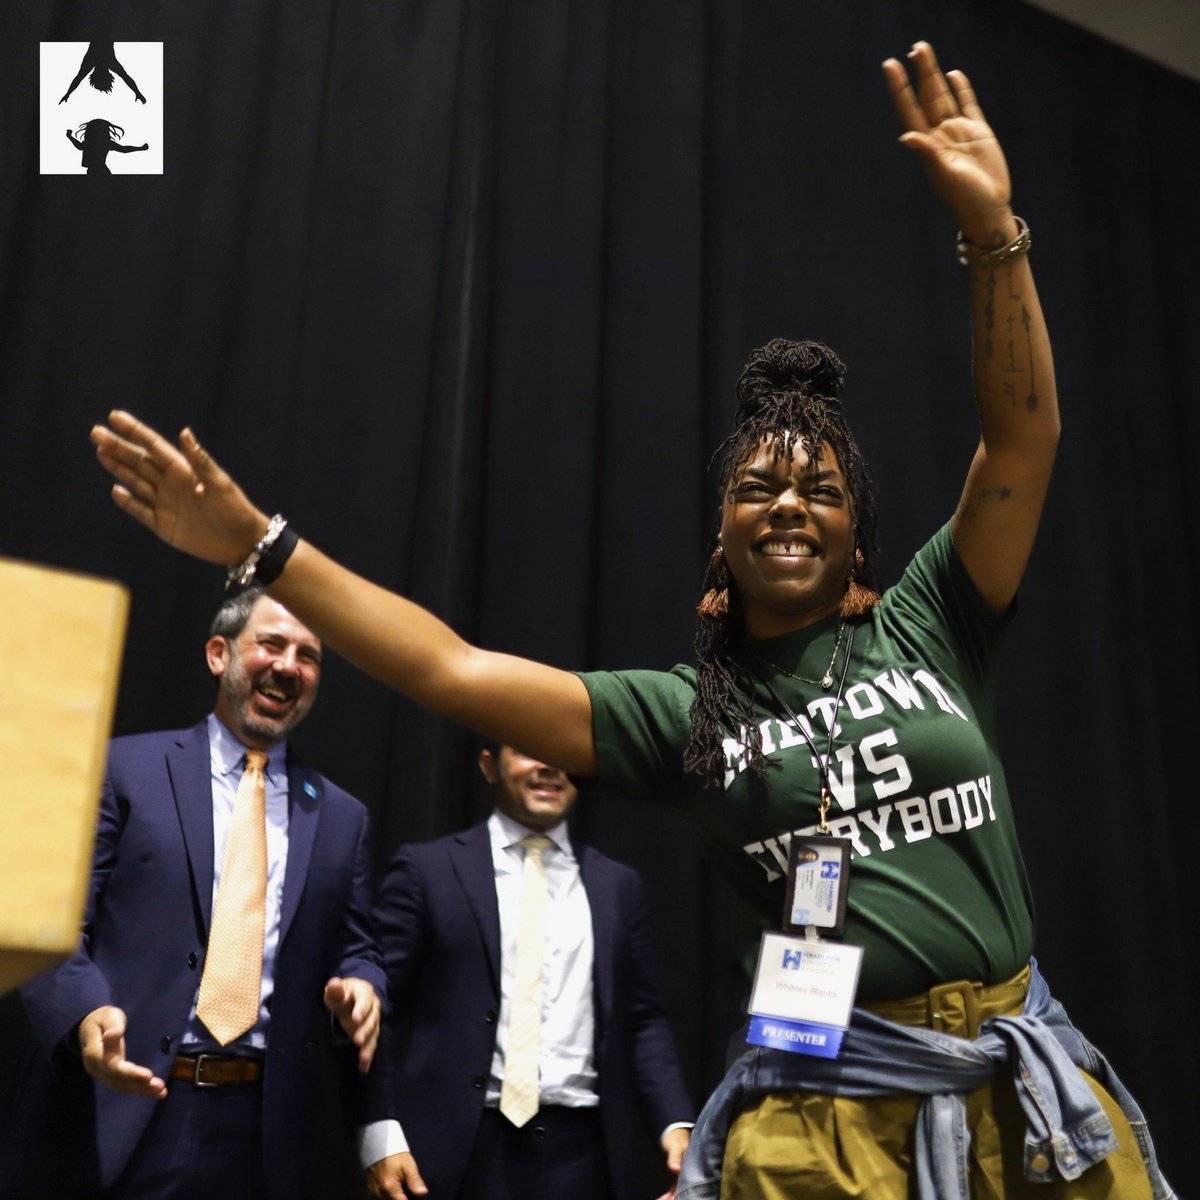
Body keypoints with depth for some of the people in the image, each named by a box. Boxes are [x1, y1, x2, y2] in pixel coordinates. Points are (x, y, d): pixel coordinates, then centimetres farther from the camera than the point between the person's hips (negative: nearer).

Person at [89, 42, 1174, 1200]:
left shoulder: (924, 626, 4)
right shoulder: (684, 712, 2)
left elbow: (1024, 437, -4)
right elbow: (457, 672, -3)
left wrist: (991, 229, -16)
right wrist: (259, 544, -7)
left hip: (1026, 1087, 2)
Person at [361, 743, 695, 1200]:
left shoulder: (617, 886, 12)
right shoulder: (427, 870, 1)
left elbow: (643, 1021, 12)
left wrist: (676, 1123, -1)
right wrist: (379, 1137, -11)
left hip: (582, 1150, 3)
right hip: (464, 1150, -2)